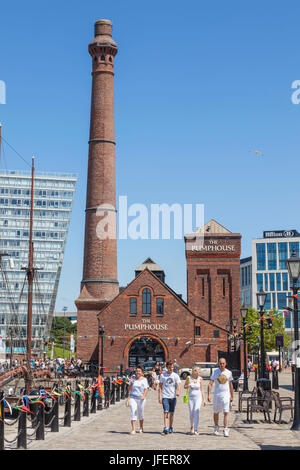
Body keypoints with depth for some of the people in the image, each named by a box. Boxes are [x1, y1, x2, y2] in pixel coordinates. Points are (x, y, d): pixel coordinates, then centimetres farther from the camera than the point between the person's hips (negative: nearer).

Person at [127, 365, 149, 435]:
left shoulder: (144, 380, 4)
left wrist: (144, 396, -19)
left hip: (141, 398, -1)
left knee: (140, 413, 8)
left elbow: (146, 389, -3)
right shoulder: (132, 379, 9)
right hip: (133, 398, 1)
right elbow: (129, 389, 9)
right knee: (133, 413, -10)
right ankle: (133, 429, -12)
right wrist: (131, 384, -10)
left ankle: (141, 428, 27)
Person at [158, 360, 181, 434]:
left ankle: (170, 428, 20)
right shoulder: (163, 375, 4)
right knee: (166, 412, -13)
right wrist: (159, 397, 0)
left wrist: (178, 391, -28)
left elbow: (178, 385, -6)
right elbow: (160, 386, 7)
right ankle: (165, 428, -18)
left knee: (171, 413, 8)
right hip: (165, 396, -1)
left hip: (173, 397, 1)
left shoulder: (176, 376, 4)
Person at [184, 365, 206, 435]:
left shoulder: (200, 379, -1)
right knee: (191, 414, 6)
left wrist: (204, 399, 7)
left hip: (198, 397, -1)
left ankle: (195, 429, -14)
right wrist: (189, 386, -13)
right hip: (191, 397, 1)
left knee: (196, 413, -15)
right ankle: (192, 426, 32)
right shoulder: (189, 378, -2)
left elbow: (201, 390, 6)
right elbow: (185, 387, 10)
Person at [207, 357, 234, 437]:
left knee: (226, 412, -10)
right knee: (216, 412, 10)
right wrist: (209, 394, -14)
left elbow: (231, 385, 13)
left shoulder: (228, 373, 4)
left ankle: (226, 429, -11)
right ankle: (216, 427, 29)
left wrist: (232, 396, 13)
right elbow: (210, 384, -3)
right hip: (216, 395, 0)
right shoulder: (215, 372, 0)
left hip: (226, 395, 0)